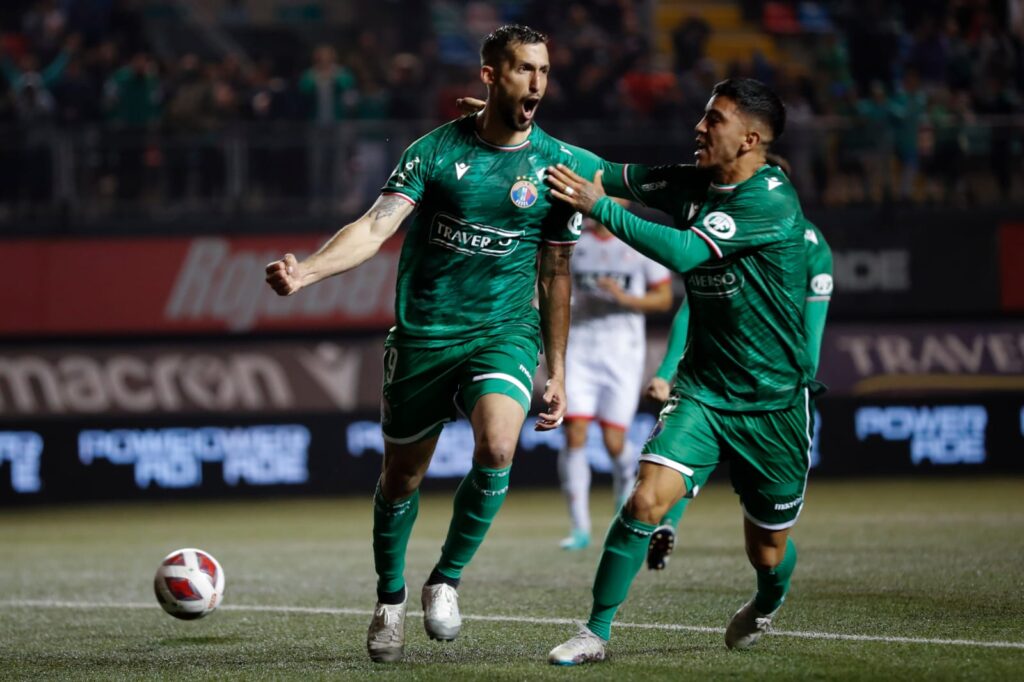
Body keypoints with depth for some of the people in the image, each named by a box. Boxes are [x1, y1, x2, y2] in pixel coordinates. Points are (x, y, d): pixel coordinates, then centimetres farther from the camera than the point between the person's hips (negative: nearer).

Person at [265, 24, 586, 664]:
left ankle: (448, 579, -4)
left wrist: (556, 373, 8)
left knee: (496, 449, -26)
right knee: (402, 478, 9)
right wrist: (307, 270, -33)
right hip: (423, 333, 0)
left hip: (506, 330, 0)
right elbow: (376, 226, -15)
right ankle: (391, 601, 34)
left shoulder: (557, 165, -1)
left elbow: (555, 274, 7)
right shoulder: (436, 150, -6)